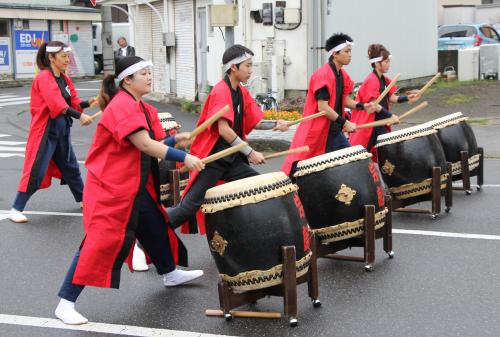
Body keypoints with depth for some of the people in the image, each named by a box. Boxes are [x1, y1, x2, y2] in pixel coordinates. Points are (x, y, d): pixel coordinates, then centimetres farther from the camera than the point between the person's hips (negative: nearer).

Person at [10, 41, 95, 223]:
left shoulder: (65, 79, 9)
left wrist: (88, 103, -10)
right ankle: (16, 209, 0)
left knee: (70, 166, 21)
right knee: (36, 172, -8)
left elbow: (72, 103, 9)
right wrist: (79, 116, -35)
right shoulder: (44, 78, -16)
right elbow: (57, 104, -29)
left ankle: (82, 200, 37)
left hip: (62, 130, 8)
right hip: (45, 131, -8)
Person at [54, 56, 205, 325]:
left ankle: (170, 273, 46)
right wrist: (183, 158, -25)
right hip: (110, 188, -10)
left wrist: (174, 141, -5)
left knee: (156, 227, 22)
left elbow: (150, 144, 12)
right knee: (101, 241, -13)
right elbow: (144, 145, -26)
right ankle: (65, 303, -8)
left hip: (137, 186, 10)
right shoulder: (122, 106, -19)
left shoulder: (141, 107, 13)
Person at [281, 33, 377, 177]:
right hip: (316, 132, -9)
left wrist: (362, 106, 0)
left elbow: (345, 100, 18)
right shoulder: (323, 75, -19)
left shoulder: (343, 75, 10)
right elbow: (322, 107, -23)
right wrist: (345, 123, -20)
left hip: (334, 131, 9)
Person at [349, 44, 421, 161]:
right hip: (370, 125, -9)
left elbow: (392, 98, 9)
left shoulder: (384, 80, 11)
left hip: (381, 123, 9)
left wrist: (407, 98, -6)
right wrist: (390, 116, -21)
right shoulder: (371, 81, -17)